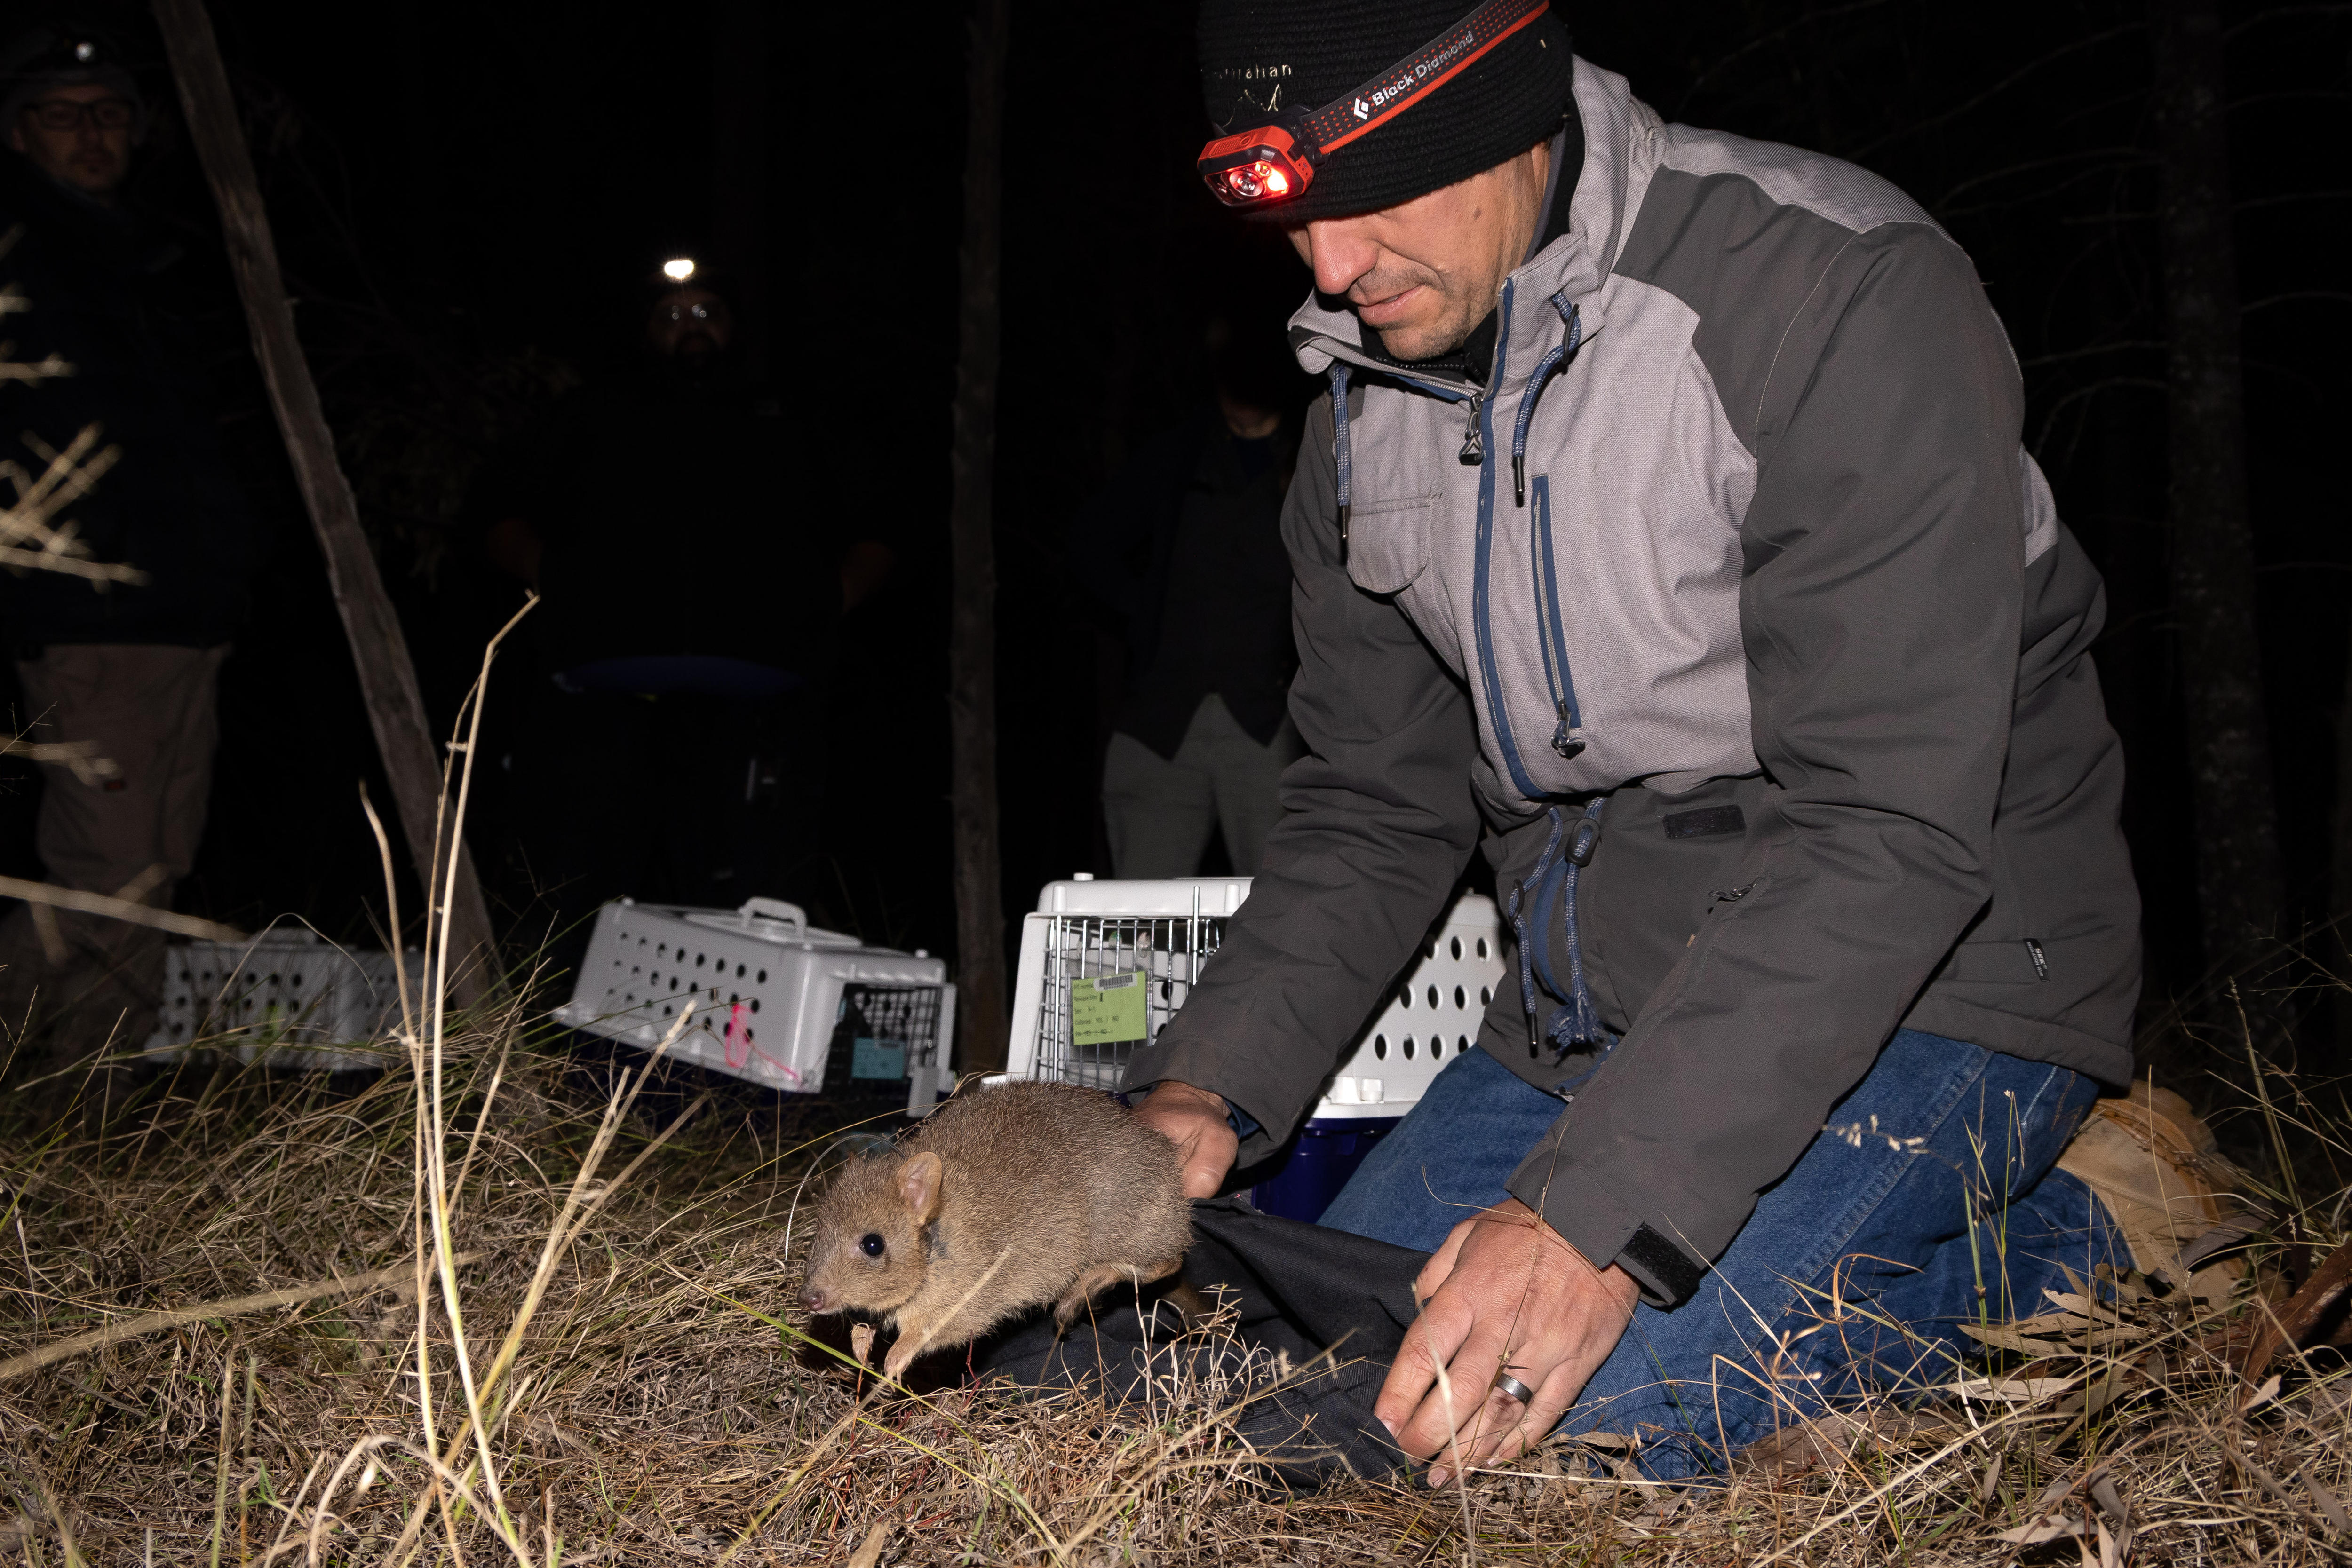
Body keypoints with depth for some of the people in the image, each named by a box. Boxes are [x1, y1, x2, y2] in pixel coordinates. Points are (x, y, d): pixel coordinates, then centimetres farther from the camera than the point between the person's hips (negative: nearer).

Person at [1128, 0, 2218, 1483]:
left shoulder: (1846, 296, -21)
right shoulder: (1368, 386, 3)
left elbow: (1887, 832, -27)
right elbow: (1374, 802, 7)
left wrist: (1603, 1213, -34)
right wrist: (1210, 1087, -9)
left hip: (1925, 971, -7)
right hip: (1593, 995, 8)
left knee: (1597, 1406, -25)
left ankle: (2075, 1218, 1)